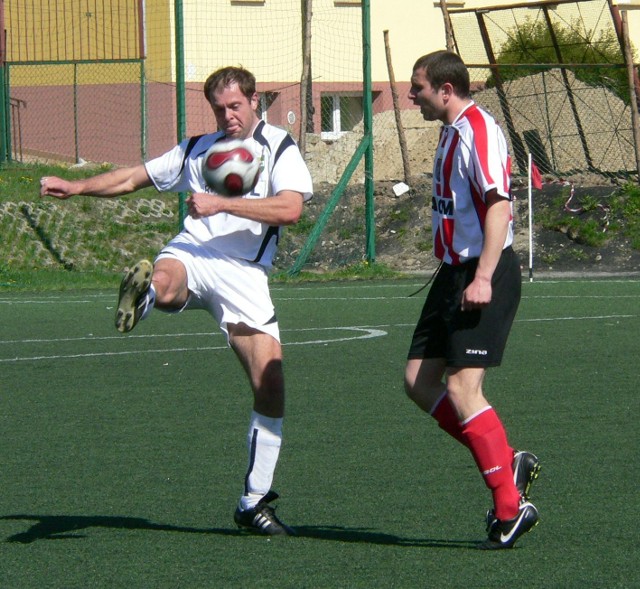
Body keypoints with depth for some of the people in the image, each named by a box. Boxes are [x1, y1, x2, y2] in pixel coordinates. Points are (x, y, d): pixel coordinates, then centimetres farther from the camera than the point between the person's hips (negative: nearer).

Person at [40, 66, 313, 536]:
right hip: (191, 253, 2)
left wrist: (221, 204, -15)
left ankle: (255, 502, 1)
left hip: (244, 273, -2)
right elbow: (134, 178, 31)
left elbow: (290, 209, -11)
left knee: (271, 383, -7)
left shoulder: (279, 148, 7)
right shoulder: (197, 150, 22)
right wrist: (76, 188, 19)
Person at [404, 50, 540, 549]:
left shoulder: (479, 130, -15)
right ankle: (507, 463, 11)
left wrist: (483, 278, -29)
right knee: (418, 380, 6)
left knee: (461, 387, -14)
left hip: (484, 274, -10)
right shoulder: (452, 133, 16)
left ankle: (511, 507, -9)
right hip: (455, 272, 10)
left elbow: (499, 204, -23)